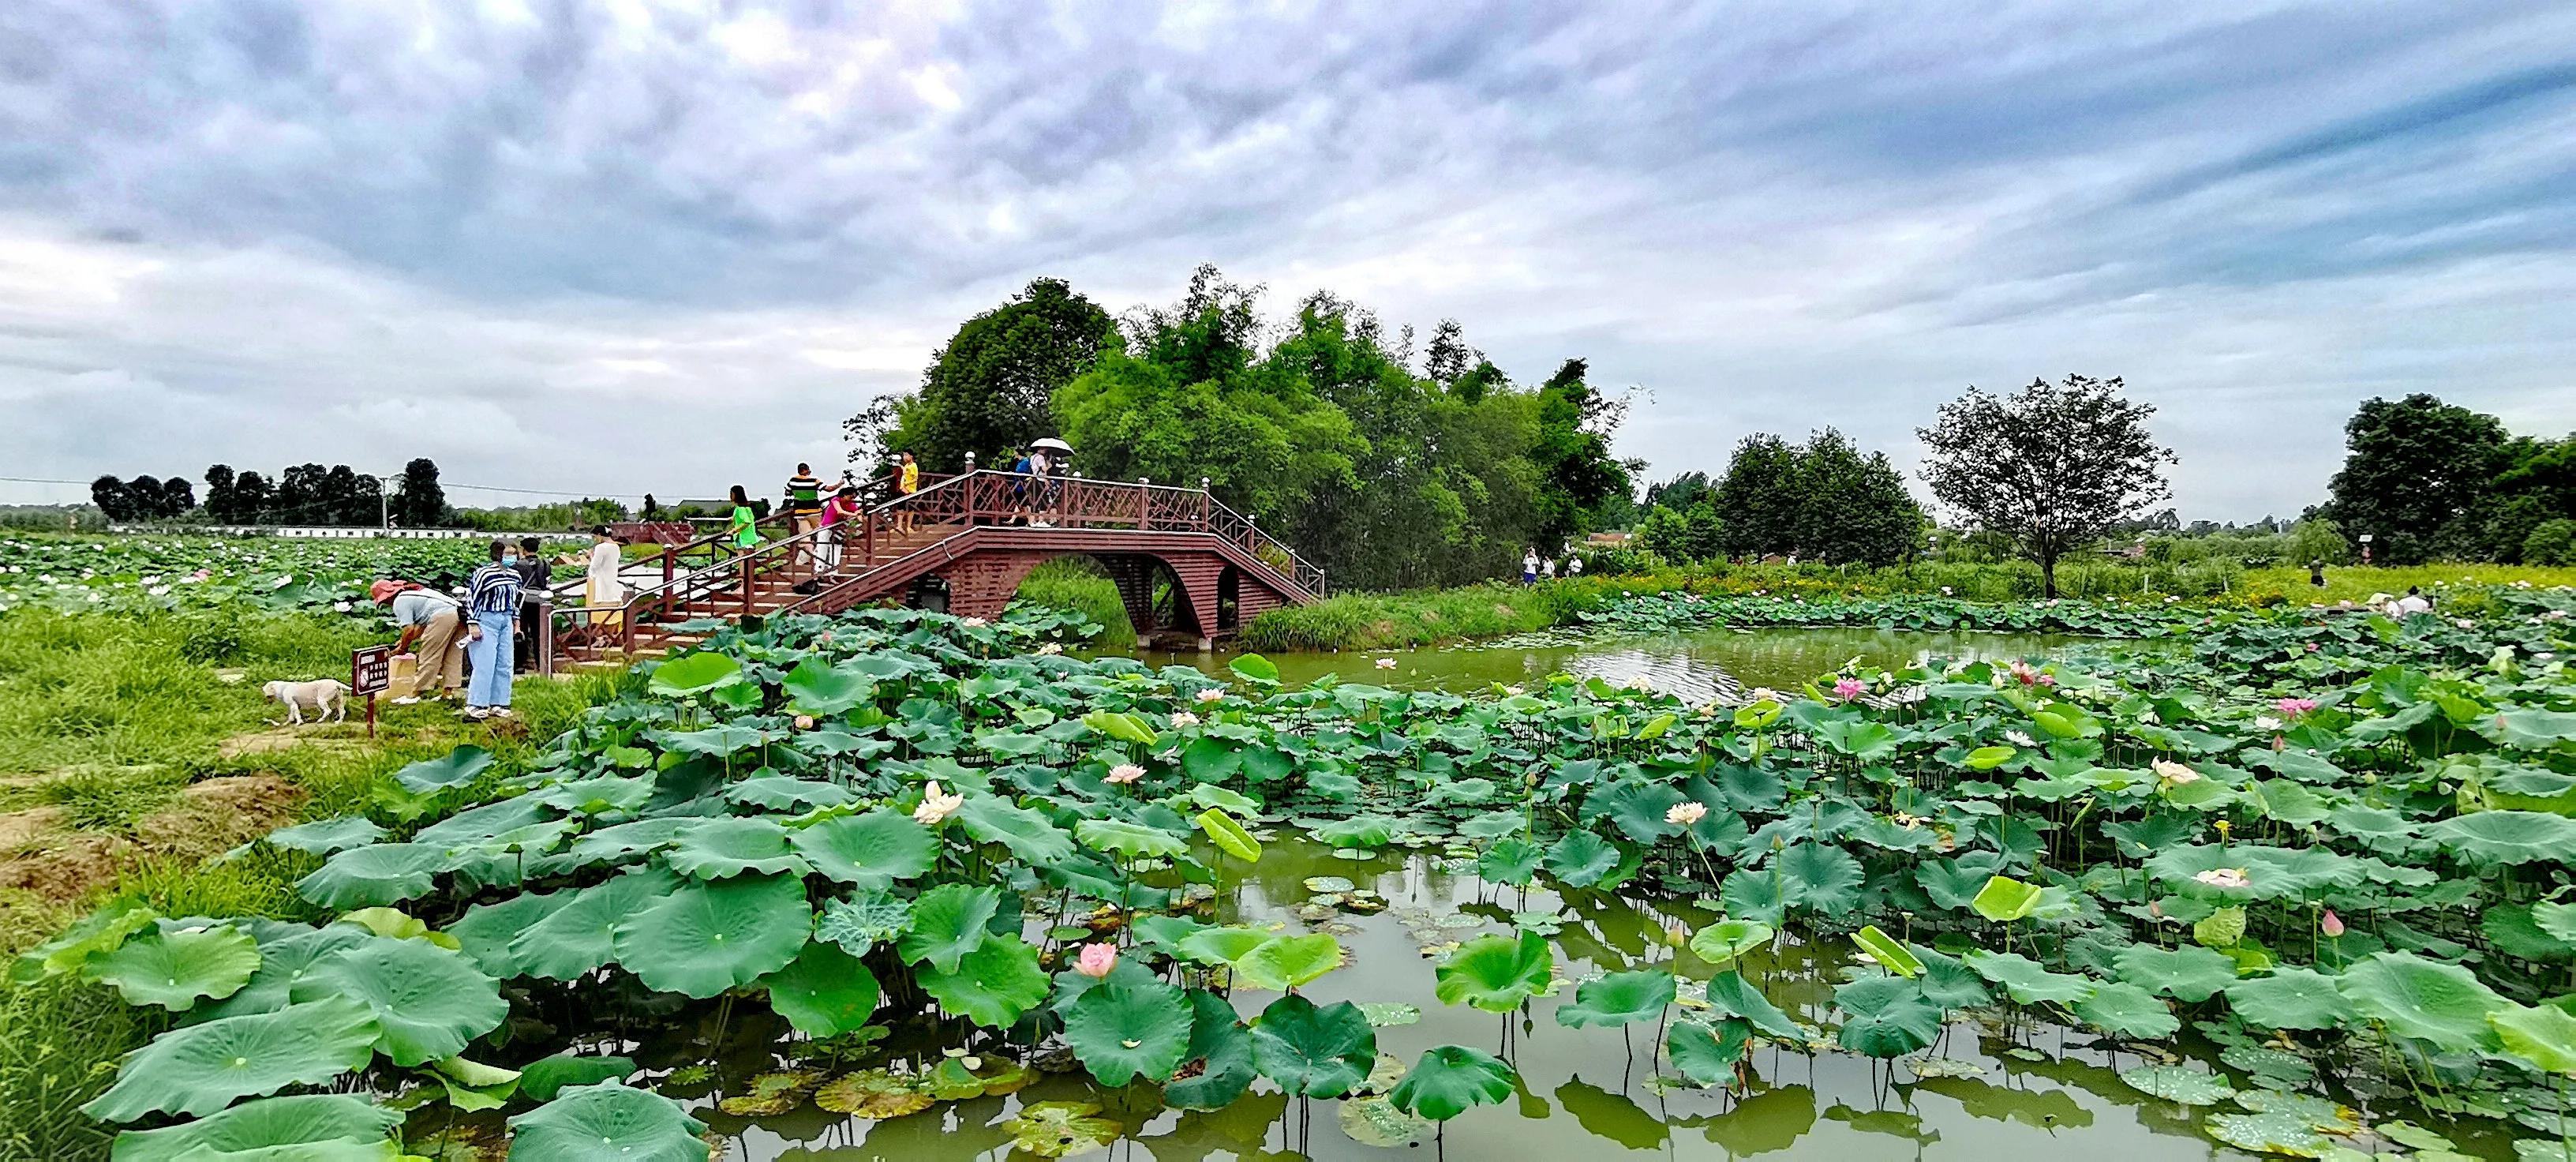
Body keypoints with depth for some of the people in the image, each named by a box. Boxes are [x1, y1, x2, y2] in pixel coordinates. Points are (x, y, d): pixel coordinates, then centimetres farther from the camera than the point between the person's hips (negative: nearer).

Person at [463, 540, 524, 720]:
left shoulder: (515, 575, 9)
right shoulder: (484, 573, -13)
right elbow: (471, 598, -11)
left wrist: (516, 618, 19)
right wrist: (472, 624, -14)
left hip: (506, 621, 7)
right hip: (486, 620, -7)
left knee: (504, 665, 7)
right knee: (485, 665, -8)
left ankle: (497, 704, 15)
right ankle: (474, 705, 0)